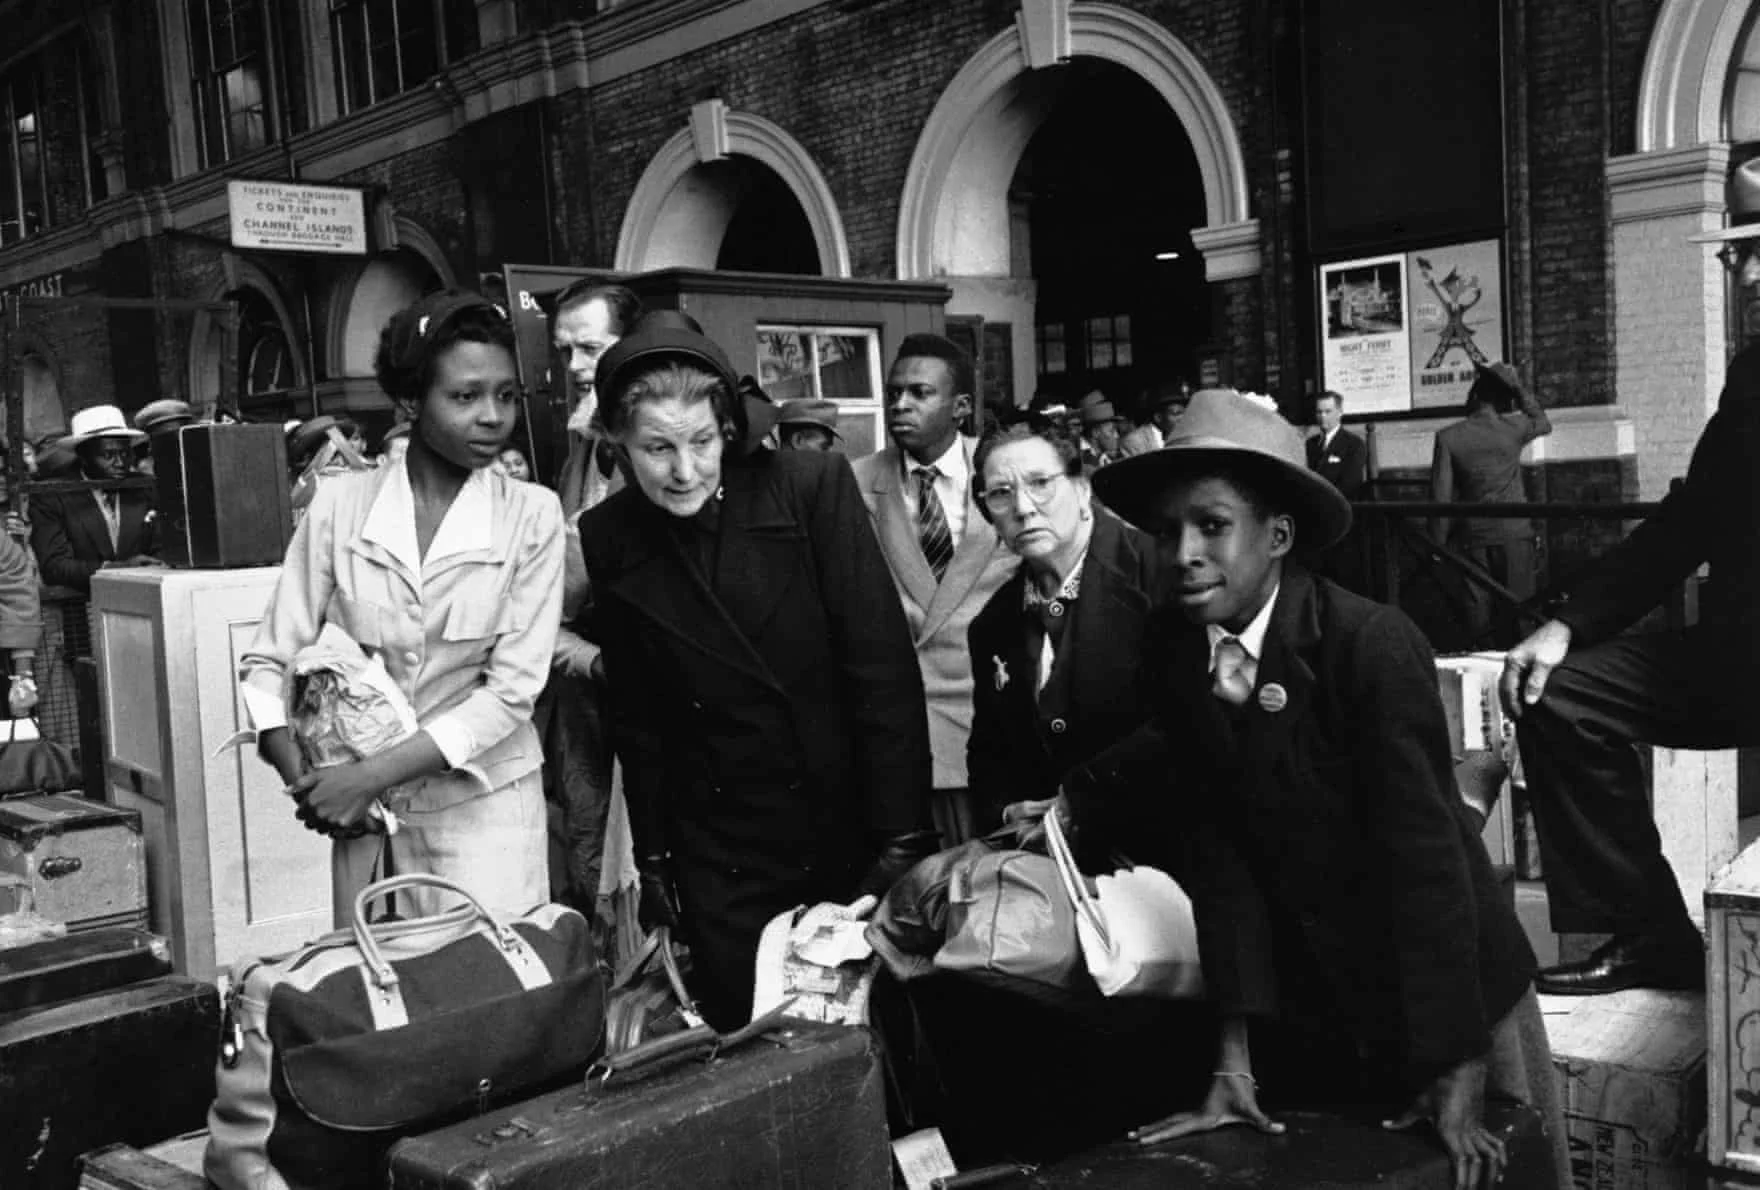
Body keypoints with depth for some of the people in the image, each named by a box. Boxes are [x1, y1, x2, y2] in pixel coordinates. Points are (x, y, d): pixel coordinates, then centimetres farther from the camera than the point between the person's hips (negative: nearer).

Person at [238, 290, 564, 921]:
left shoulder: (530, 515, -6)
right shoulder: (339, 504, -2)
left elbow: (512, 688, -10)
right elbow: (268, 662, 1)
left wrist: (370, 775, -15)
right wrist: (306, 783, -13)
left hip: (483, 805, -1)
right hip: (365, 819, 1)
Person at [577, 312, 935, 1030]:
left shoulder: (812, 485, -11)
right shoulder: (609, 539, -1)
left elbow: (883, 667, -11)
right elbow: (637, 718, 7)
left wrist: (902, 839, -14)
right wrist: (653, 862, 6)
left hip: (851, 831, -2)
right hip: (719, 869, 2)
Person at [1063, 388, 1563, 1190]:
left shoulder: (1373, 644, -23)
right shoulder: (1175, 654, -9)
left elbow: (1425, 849, -24)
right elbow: (1217, 847, -9)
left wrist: (1458, 1072, -24)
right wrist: (1236, 1051, -11)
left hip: (1449, 994, -4)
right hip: (1307, 1007, 4)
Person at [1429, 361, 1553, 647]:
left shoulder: (1448, 437, -5)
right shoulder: (1513, 428, -3)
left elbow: (1441, 496, -6)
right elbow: (1544, 423, 22)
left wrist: (1437, 544, 1)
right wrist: (1518, 387, 15)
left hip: (1473, 536, 0)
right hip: (1514, 534, 0)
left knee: (1476, 612, 5)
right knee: (1514, 613, 2)